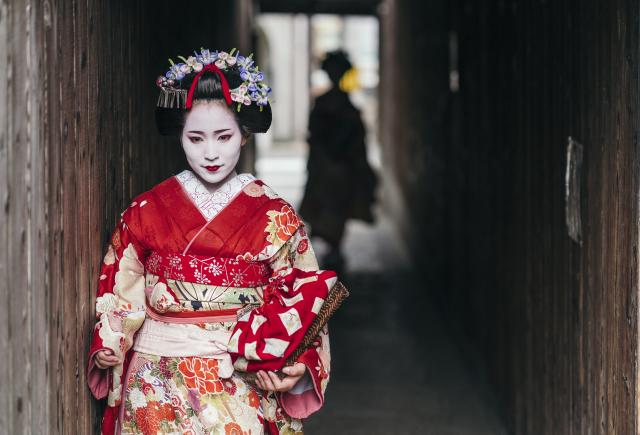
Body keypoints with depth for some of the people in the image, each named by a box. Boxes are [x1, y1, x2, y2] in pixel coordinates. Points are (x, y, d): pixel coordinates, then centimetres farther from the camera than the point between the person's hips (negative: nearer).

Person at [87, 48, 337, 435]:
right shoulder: (145, 213, 2)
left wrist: (295, 368, -16)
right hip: (158, 393, 1)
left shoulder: (275, 218, -1)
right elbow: (122, 292, 8)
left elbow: (304, 303, -1)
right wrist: (108, 350, -8)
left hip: (243, 388, -1)